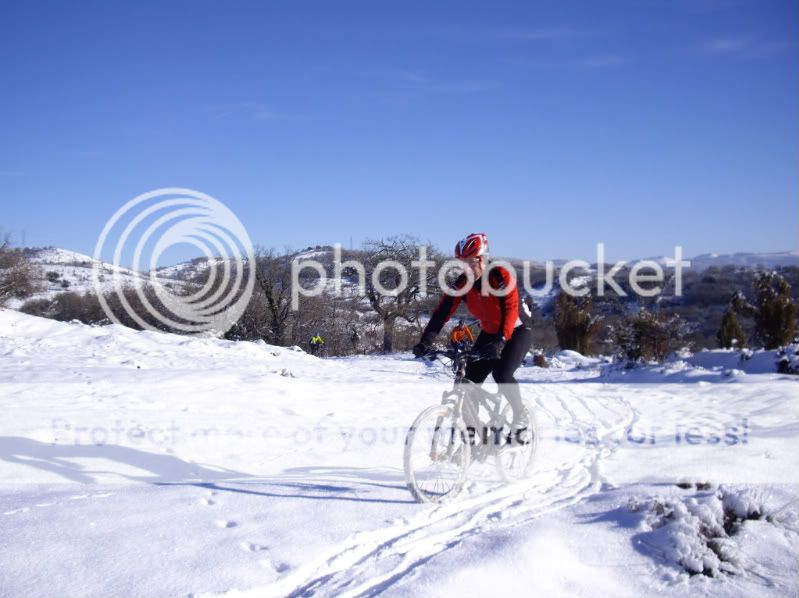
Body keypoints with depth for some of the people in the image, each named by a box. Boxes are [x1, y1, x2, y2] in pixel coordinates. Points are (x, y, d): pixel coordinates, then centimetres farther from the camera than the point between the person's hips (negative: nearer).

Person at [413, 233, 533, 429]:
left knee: (501, 373, -26)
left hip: (516, 332, -5)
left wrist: (500, 340, -50)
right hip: (489, 334, 5)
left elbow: (511, 309, -36)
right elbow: (442, 312, -21)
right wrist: (425, 342, -34)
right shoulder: (462, 283, -14)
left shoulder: (500, 276, -26)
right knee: (471, 379, -6)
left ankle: (520, 416, -4)